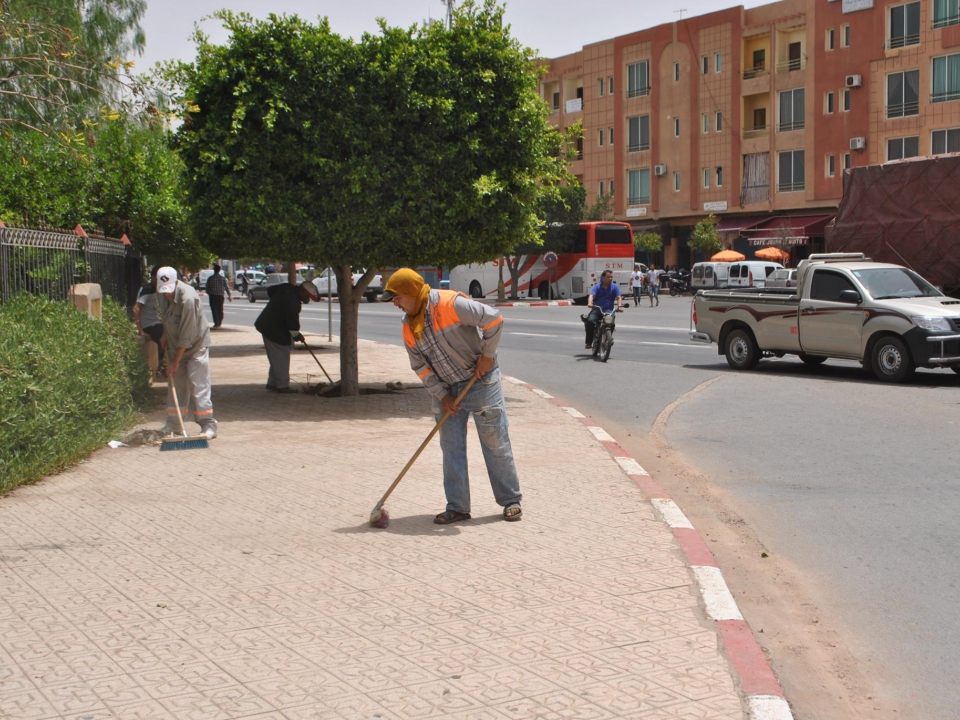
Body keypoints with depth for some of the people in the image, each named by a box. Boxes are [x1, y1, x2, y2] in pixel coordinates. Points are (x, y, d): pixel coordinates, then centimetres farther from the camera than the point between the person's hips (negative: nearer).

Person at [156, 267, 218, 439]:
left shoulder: (188, 298, -30)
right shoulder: (166, 293, -6)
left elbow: (187, 336, -26)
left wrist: (175, 362, -21)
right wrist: (165, 335, 10)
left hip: (196, 345, -7)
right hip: (175, 346, 7)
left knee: (199, 385, -10)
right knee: (176, 384, 9)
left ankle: (208, 425, -7)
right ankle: (173, 425, 15)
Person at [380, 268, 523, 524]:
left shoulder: (450, 304, -22)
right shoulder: (409, 327, 1)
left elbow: (494, 319, -21)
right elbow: (420, 366, 4)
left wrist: (487, 355, -16)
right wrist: (441, 395, -5)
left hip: (480, 381, -6)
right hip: (447, 390, 6)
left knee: (496, 444, 2)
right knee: (451, 448, 5)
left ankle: (511, 501, 14)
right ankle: (457, 508, 12)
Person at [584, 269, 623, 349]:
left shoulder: (615, 287, 8)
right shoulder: (597, 287, 5)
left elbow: (619, 297, -4)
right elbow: (591, 295, -11)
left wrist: (619, 306, -24)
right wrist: (590, 303, -34)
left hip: (608, 310, 0)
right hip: (596, 309, 0)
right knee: (590, 321, -29)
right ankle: (589, 342, -19)